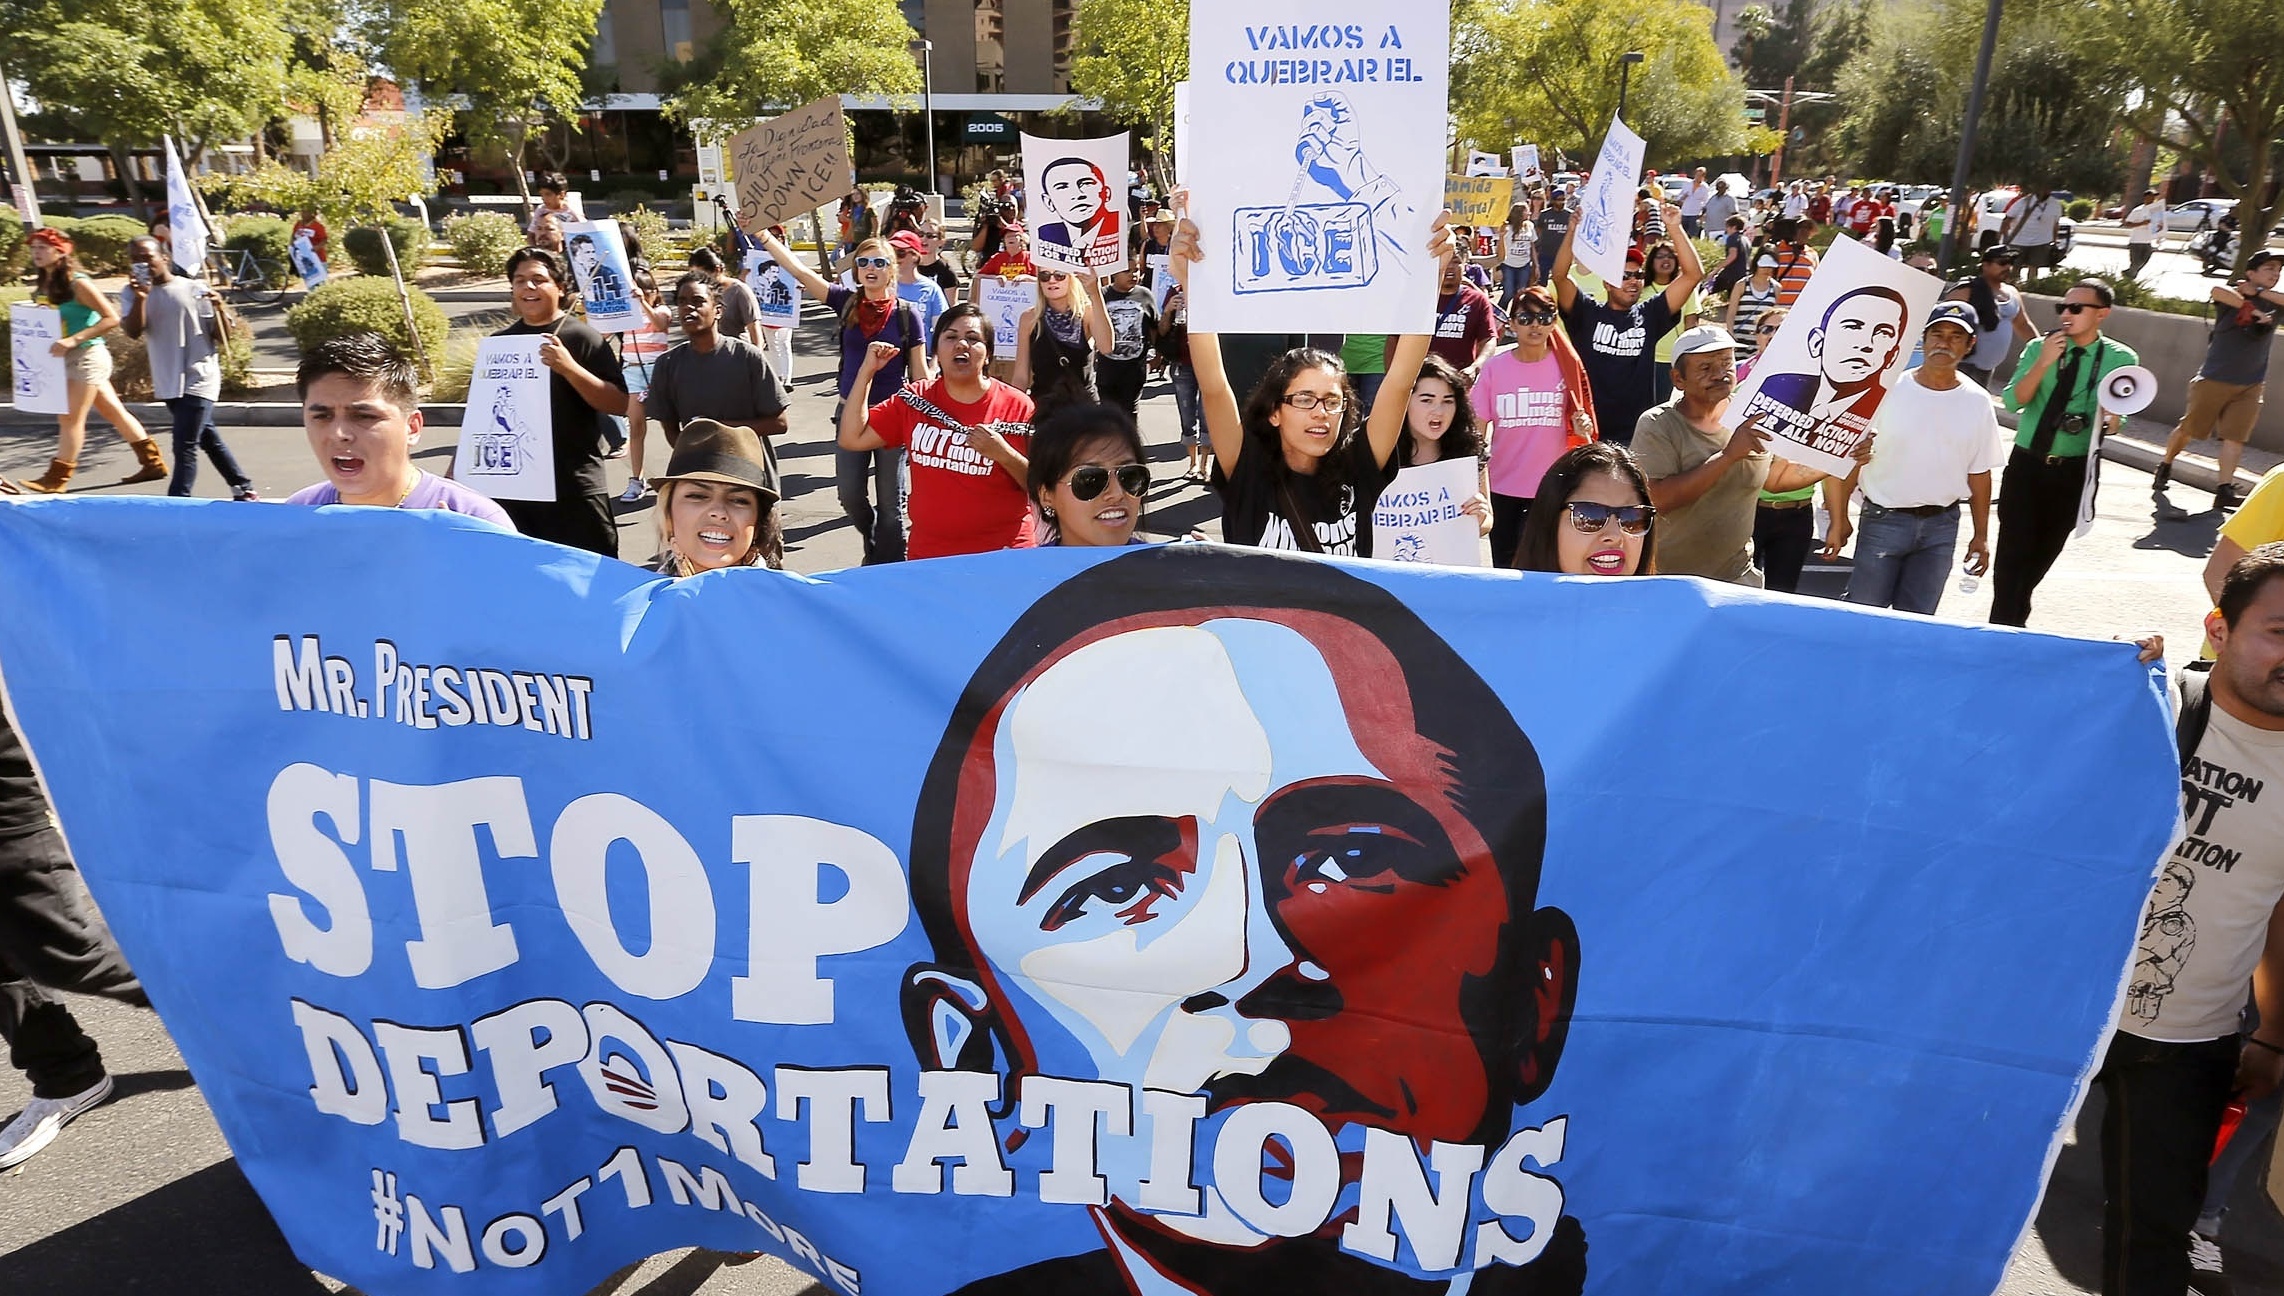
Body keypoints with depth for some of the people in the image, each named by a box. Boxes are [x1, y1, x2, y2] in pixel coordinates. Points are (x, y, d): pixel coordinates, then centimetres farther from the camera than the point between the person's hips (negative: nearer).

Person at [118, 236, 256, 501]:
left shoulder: (193, 289, -5)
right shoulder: (132, 292, 5)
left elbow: (219, 333, -3)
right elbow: (133, 332, -9)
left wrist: (217, 308, -20)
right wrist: (140, 299, -21)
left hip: (198, 378, -6)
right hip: (167, 382, 6)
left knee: (185, 446, -11)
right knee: (208, 439, 17)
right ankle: (243, 488, 31)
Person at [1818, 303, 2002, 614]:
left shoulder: (1977, 402, 2)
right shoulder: (1888, 390, -9)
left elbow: (1979, 472, 8)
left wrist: (1981, 535, 9)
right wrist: (1838, 521, -11)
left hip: (1942, 525, 4)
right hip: (1884, 520, -3)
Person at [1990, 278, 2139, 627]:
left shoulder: (2120, 359, -3)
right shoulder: (2040, 347, -1)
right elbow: (2012, 401, -11)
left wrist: (2110, 414, -27)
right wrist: (2043, 363, -22)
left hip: (2075, 470, 1)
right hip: (2027, 463, -1)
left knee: (2045, 550, 14)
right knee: (2013, 548, -6)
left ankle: (2015, 618, 33)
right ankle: (2002, 624, 4)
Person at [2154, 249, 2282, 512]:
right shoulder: (2232, 295, -5)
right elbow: (2218, 291, -29)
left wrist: (2259, 293, -13)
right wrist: (2253, 310, -34)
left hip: (2250, 384, 3)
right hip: (2214, 379, -3)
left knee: (2235, 436, -7)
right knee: (2188, 429, 7)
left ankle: (2224, 490, -10)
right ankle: (2165, 467, 31)